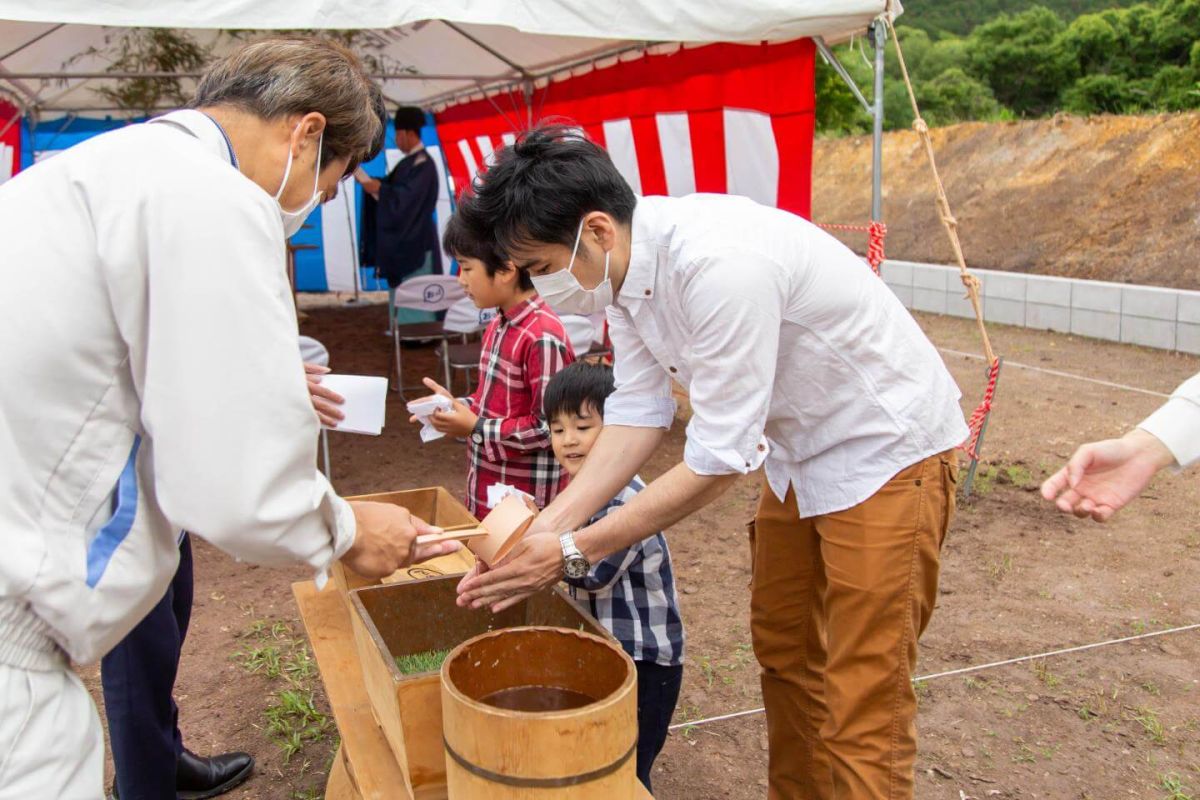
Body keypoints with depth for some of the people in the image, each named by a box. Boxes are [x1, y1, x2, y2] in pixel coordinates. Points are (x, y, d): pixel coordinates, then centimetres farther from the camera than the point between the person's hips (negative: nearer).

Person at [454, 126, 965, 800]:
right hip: (801, 449, 9)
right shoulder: (625, 266, -7)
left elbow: (719, 459, -30)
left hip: (888, 448, -9)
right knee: (783, 652, 20)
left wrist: (574, 551, -24)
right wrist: (547, 526, -14)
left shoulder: (718, 263, -35)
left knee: (861, 701, -2)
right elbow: (639, 411, -5)